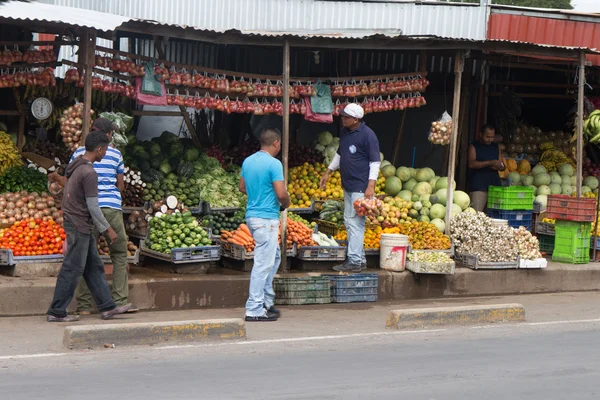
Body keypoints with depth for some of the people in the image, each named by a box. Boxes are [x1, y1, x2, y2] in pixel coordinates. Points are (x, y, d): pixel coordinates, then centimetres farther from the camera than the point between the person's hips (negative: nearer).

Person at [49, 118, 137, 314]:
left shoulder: (79, 153, 6)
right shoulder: (115, 154, 6)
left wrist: (55, 177, 30)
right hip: (112, 208, -1)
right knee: (119, 254, 8)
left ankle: (84, 305, 3)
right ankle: (120, 301, 3)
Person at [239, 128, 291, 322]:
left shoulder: (248, 161, 10)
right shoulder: (274, 164, -16)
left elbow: (242, 187, 20)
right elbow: (281, 193, -20)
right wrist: (286, 203, 0)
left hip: (252, 215, 9)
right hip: (267, 218, -9)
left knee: (274, 256, 21)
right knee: (263, 264, -6)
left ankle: (266, 301, 23)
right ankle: (255, 310, -4)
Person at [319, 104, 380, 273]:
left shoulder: (367, 135, -15)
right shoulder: (344, 132, 11)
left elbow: (375, 161, -15)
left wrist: (371, 185, -20)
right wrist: (328, 172, 27)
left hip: (360, 187, -9)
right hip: (348, 185, 9)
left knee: (355, 223, -9)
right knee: (349, 222, 12)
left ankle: (355, 261, -6)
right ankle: (360, 259, 20)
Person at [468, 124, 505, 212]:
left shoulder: (496, 147, 19)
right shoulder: (474, 147, 5)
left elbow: (502, 165, 22)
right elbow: (471, 164, -10)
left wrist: (500, 167, -3)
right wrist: (490, 163, -19)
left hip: (494, 185, 4)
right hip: (479, 186, -4)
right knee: (476, 213, -13)